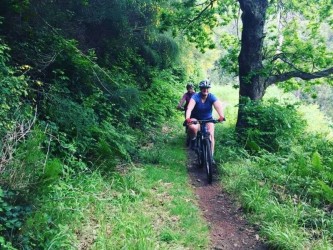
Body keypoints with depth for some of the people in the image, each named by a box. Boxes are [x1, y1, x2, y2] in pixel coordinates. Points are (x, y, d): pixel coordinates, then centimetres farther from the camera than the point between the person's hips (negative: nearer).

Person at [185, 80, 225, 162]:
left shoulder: (211, 97, -20)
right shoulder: (195, 96, -25)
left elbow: (218, 106, -35)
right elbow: (190, 107, -40)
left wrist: (221, 116, -55)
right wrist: (187, 118, -59)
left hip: (208, 119, 2)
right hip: (196, 118, -2)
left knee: (211, 135, -14)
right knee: (193, 128, -33)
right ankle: (193, 139, 0)